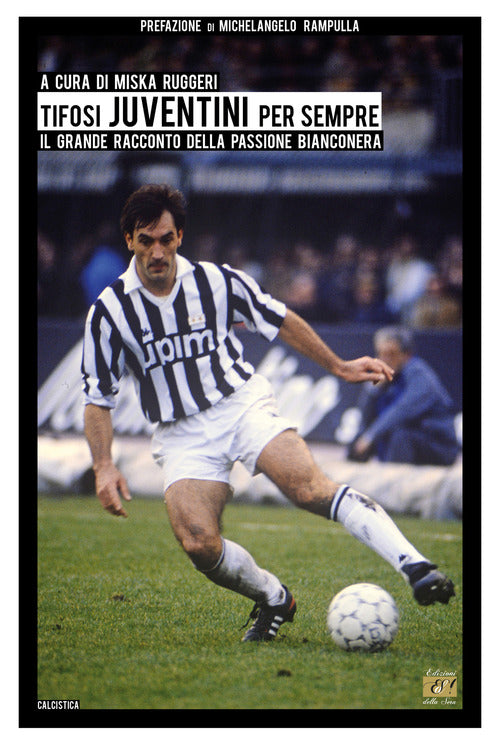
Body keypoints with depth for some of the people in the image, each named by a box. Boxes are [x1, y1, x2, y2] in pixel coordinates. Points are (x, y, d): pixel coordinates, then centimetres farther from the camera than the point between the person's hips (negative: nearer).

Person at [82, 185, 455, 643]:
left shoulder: (218, 281, -3)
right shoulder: (110, 311, -5)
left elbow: (279, 320, 13)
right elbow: (97, 398, 0)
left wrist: (339, 367, 18)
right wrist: (104, 466, -13)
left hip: (244, 404, -1)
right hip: (181, 435, 1)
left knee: (311, 489, -26)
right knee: (198, 544, -22)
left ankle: (414, 566, -34)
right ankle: (273, 598, 7)